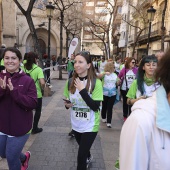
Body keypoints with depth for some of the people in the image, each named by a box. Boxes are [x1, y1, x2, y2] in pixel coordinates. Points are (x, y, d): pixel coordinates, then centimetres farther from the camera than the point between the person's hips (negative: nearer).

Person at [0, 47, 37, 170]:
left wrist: (14, 91, -28)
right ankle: (24, 157, 53)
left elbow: (33, 104, -18)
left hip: (20, 127, -4)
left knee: (11, 157, 8)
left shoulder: (27, 80, -12)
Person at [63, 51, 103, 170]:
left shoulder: (96, 83, -20)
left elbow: (95, 107, -25)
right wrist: (67, 104, -13)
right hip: (76, 124, 6)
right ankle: (88, 158, 63)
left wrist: (82, 90, -30)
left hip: (90, 126, -5)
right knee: (83, 150, 29)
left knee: (81, 156, -3)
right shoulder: (70, 82, -5)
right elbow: (67, 101, 10)